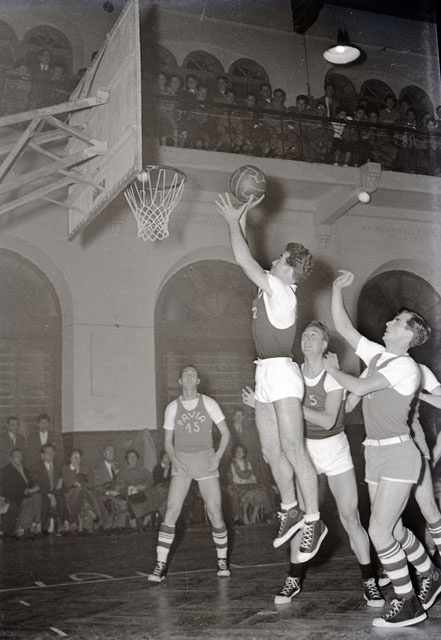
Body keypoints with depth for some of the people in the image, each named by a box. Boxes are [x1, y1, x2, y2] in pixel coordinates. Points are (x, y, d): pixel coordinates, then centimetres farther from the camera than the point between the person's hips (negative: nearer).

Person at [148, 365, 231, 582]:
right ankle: (161, 564, -6)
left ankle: (222, 560, 14)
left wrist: (218, 456, -7)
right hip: (181, 461, 0)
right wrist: (174, 460, -8)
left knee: (215, 512, -4)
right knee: (171, 510, -11)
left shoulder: (209, 403, 2)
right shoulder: (172, 407, 5)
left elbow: (225, 433, 6)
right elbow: (168, 440, 10)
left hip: (206, 460, 0)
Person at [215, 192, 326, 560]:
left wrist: (233, 220, -1)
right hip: (266, 375, 10)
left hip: (281, 371, -9)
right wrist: (243, 216, 21)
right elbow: (248, 260, 22)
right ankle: (291, 511, 23)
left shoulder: (282, 291, -10)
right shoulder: (273, 288, 14)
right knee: (273, 452, 11)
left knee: (293, 449, -11)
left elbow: (244, 260, -12)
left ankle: (313, 521, -5)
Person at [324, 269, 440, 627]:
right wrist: (337, 290, 8)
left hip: (398, 453, -8)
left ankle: (409, 604, 3)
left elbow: (359, 387, -21)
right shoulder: (377, 355, 10)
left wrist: (333, 370, -3)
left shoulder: (405, 366, -14)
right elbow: (344, 329, 12)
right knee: (392, 529, 15)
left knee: (379, 530, -10)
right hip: (375, 452, 8)